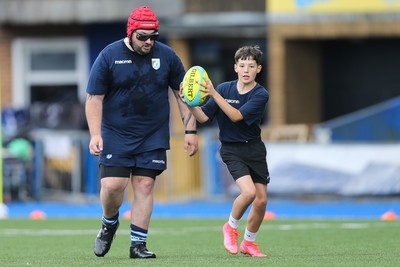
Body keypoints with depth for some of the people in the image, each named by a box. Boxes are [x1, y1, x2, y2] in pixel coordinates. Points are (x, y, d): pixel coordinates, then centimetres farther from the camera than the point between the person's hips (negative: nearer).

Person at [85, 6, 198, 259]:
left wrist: (190, 130, 4)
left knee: (145, 186, -4)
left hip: (153, 137, 2)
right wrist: (95, 134, -14)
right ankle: (109, 224, 20)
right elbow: (94, 97, -4)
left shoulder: (167, 56, 1)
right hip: (115, 135, -2)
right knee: (112, 184, -11)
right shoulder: (109, 56, -6)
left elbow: (183, 94, 9)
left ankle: (138, 244, 3)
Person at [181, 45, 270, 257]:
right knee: (248, 192, -23)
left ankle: (248, 242, 24)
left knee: (261, 201, 1)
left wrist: (214, 94, -30)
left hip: (254, 149, 2)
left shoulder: (261, 95, -10)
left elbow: (236, 116, -22)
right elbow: (203, 117, -4)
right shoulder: (224, 89, -5)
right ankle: (231, 227, 4)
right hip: (231, 150, -2)